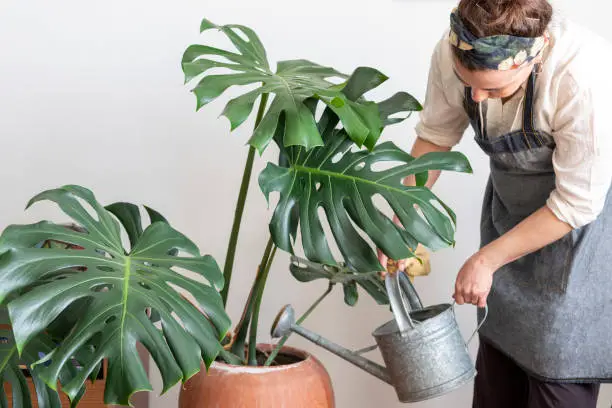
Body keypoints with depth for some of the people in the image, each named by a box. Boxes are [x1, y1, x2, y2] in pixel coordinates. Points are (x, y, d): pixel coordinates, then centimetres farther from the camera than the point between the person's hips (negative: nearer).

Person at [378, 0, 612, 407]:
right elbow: (436, 134, -3)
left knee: (559, 373, -2)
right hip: (510, 204, 5)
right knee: (497, 360, 13)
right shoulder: (452, 53, -22)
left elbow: (577, 203, -27)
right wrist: (402, 220, -10)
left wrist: (486, 260, -20)